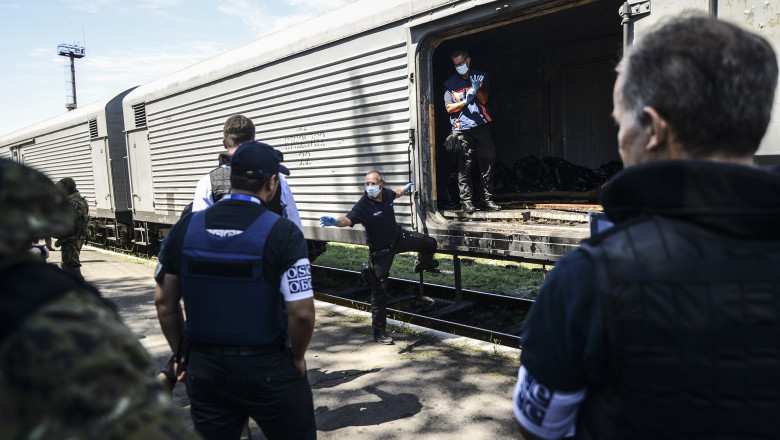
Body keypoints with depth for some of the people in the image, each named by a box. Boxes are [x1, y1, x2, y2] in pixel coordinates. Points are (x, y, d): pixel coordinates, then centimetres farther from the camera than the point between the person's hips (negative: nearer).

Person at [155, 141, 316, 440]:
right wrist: (297, 358, -1)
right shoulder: (283, 233, -16)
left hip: (204, 368, 4)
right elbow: (302, 313, -19)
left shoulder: (184, 229, -3)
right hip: (268, 370, -3)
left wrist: (182, 354, 17)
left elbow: (164, 303, 4)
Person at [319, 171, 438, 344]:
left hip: (399, 237, 7)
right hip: (381, 251, -6)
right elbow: (348, 219, -46)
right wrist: (336, 221, -68)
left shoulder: (386, 194, -9)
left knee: (430, 243, 19)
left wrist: (405, 189, 37)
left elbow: (395, 193, 17)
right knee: (380, 289, -6)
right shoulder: (362, 206, -29)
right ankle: (379, 331, 2)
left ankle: (421, 264, 54)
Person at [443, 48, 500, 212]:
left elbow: (484, 100, 4)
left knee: (488, 164, 0)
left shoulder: (481, 77, 14)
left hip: (482, 126, 2)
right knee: (464, 167, -6)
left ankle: (487, 199, 7)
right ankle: (466, 200, -2)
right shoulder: (450, 83, 12)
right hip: (462, 129, -1)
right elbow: (449, 108, 4)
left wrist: (477, 89, -16)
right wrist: (464, 102, -12)